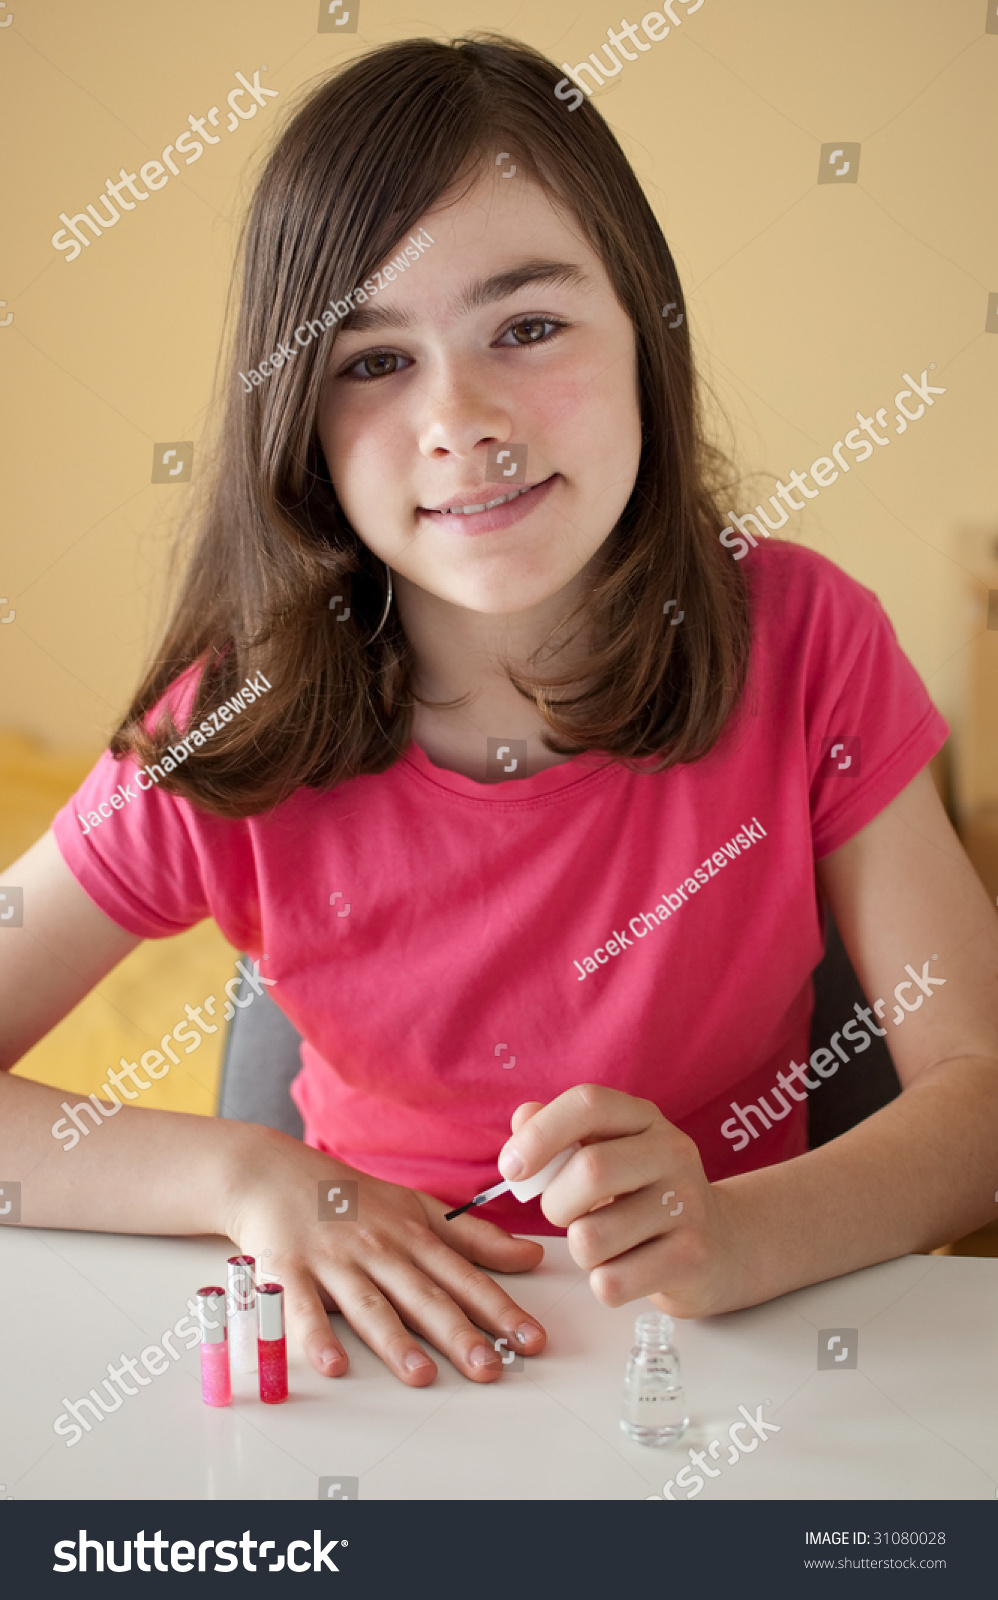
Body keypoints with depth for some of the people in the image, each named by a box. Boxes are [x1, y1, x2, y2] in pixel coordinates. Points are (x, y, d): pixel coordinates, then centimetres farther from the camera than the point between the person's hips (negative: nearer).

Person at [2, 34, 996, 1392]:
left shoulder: (803, 644, -11)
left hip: (736, 1344, 0)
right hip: (388, 1355, 0)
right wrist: (249, 1176, -24)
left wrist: (725, 1236, -31)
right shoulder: (235, 735, -12)